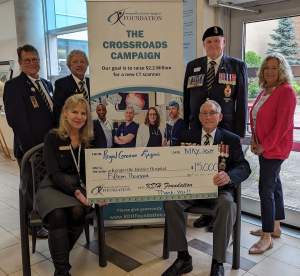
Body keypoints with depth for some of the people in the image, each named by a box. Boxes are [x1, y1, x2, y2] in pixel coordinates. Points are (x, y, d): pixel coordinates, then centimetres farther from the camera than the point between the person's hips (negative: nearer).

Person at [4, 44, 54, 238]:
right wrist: (32, 149, -18)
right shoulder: (14, 86, -9)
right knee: (33, 188, 8)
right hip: (30, 149, -6)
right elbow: (17, 120, -15)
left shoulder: (47, 84, 13)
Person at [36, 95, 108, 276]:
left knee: (78, 212, -31)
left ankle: (61, 254, -4)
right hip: (54, 187, -2)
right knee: (58, 215, -34)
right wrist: (75, 192, -29)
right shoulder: (52, 137, -5)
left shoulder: (91, 139, 4)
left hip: (80, 187, 2)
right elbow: (54, 173, -13)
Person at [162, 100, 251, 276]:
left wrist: (229, 176, -25)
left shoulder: (232, 140, 6)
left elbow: (244, 167, -2)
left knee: (227, 205, -34)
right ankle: (183, 258, -12)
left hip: (218, 188, -1)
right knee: (171, 201, -27)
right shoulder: (186, 136, 11)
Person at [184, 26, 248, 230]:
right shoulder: (193, 66, 10)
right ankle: (206, 213, 24)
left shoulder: (238, 66, 3)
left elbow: (242, 101, 1)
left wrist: (240, 132, -4)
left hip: (225, 129, -2)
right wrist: (184, 128, 7)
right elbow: (186, 99, 11)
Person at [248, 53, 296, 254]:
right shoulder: (265, 91, 13)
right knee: (274, 185, 16)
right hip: (263, 147, 9)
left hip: (274, 149, -9)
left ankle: (267, 238, 3)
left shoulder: (286, 92, -13)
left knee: (266, 189, -8)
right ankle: (275, 228, 29)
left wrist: (264, 146, -17)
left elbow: (283, 124, -19)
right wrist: (254, 140, 5)